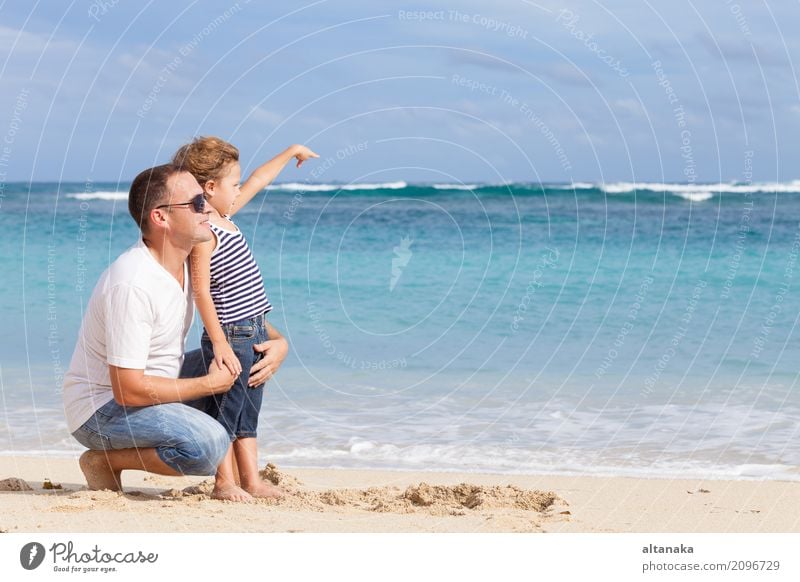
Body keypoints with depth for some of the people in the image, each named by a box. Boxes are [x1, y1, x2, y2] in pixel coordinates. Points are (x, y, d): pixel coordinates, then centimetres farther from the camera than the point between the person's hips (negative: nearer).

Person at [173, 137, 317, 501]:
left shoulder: (223, 217, 11)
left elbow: (258, 181, 26)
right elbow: (201, 291, -20)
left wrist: (291, 152, 36)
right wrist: (219, 344, -23)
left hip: (255, 334, 10)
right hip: (230, 335, -10)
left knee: (248, 414, 13)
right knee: (224, 411, -1)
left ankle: (251, 481, 18)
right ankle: (224, 483, 6)